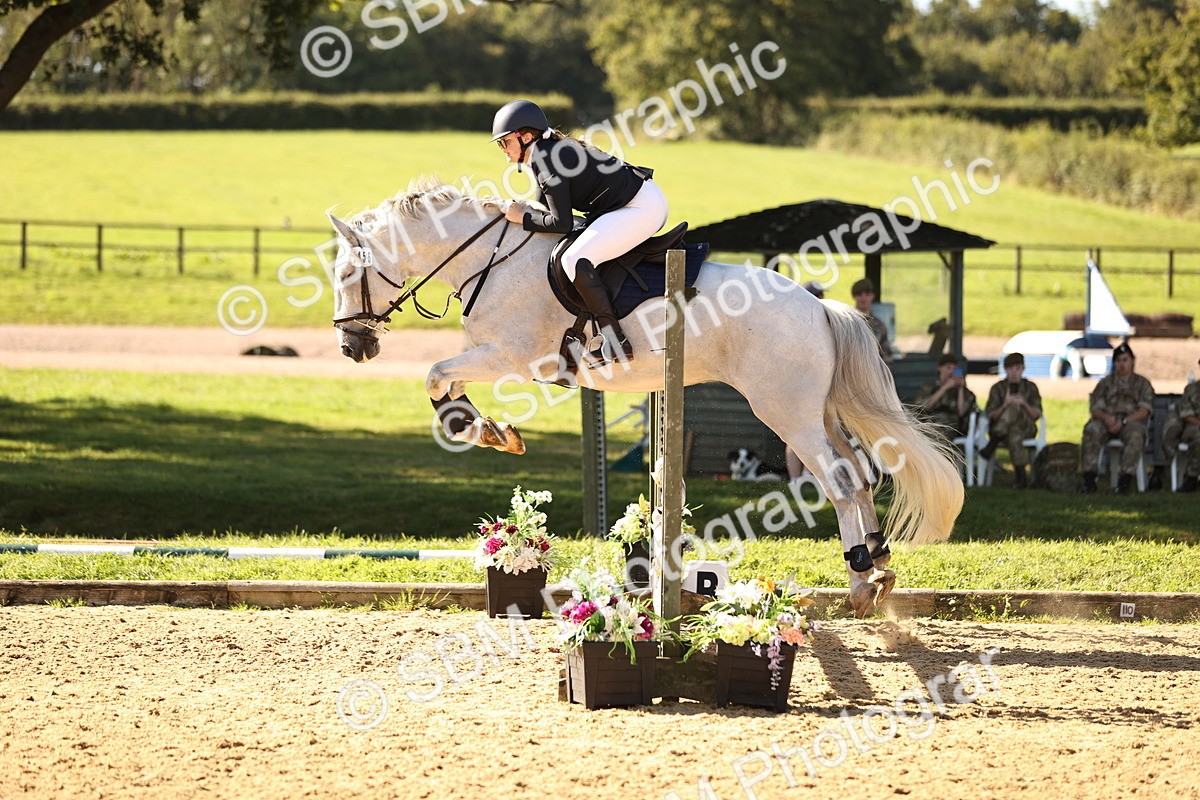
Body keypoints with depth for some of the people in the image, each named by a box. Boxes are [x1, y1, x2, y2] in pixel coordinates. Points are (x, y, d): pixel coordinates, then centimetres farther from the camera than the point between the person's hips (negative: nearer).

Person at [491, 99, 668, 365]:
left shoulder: (545, 160, -16)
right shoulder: (549, 150, 15)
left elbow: (562, 223, -18)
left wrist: (524, 217, -7)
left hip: (643, 207, -11)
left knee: (574, 260, -21)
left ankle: (616, 342, -22)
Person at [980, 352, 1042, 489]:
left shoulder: (1030, 387, 12)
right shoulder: (998, 388, 9)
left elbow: (1037, 415, 5)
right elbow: (991, 415, 1)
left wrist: (1024, 404, -15)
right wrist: (1005, 405, -18)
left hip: (1026, 428, 0)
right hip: (1002, 429, 0)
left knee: (1015, 408, -35)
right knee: (1014, 433, -40)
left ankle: (992, 445, -42)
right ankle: (1021, 477, -45)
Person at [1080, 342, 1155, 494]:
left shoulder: (1142, 384, 16)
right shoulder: (1105, 383, 22)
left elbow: (1144, 411, 2)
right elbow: (1096, 409, 10)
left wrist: (1123, 422, -15)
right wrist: (1106, 417, -15)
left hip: (1131, 421, -1)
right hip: (1107, 421, 2)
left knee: (1135, 434, -39)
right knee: (1091, 429, -34)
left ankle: (1125, 479, -44)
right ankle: (1089, 478, -38)